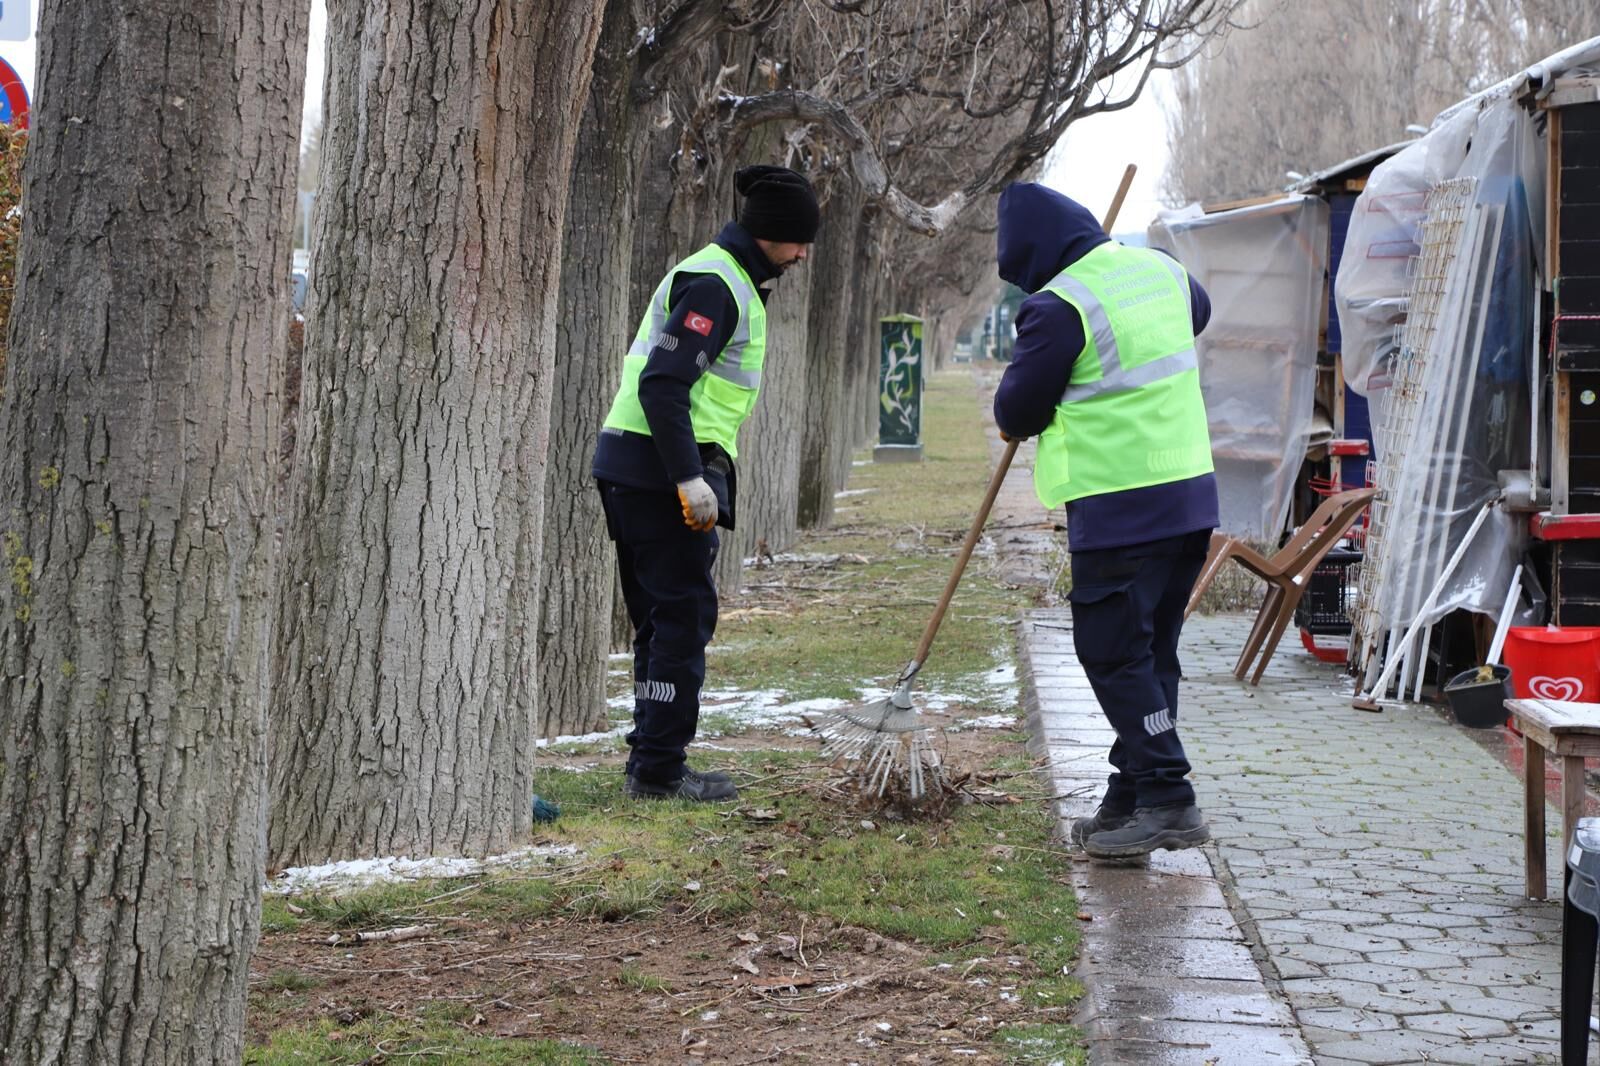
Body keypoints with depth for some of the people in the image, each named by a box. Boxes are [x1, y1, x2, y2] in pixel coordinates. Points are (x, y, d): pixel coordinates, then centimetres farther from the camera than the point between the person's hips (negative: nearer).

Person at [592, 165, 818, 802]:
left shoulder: (727, 280, 20)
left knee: (661, 621, 13)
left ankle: (653, 765, 18)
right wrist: (690, 479, -24)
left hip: (634, 469, 10)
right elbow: (663, 386, -21)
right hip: (662, 469, -10)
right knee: (683, 618, -6)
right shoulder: (715, 284, -13)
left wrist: (702, 473, 22)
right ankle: (658, 771, -3)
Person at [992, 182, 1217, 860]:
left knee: (1114, 655, -2)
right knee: (1151, 653, 13)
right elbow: (1198, 309, 35)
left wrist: (1020, 419, 18)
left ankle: (1167, 800, -7)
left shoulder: (1058, 307, -14)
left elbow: (1016, 411, -5)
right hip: (1191, 498, 8)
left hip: (1120, 512, -8)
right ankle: (1130, 800, 20)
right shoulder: (1158, 270, 10)